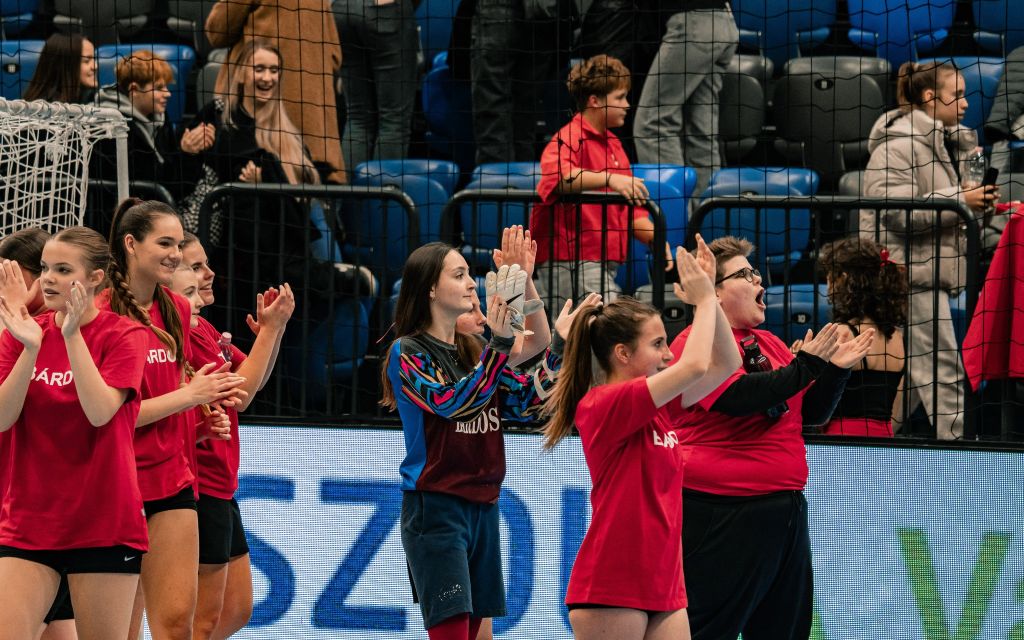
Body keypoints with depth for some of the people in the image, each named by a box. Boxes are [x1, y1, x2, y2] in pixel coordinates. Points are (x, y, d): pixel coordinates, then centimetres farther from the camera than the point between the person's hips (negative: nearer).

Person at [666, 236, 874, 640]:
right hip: (723, 515, -9)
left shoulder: (770, 345, 15)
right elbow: (738, 396, -25)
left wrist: (835, 370, 3)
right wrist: (803, 368, -17)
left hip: (785, 511, 9)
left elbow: (812, 412, 20)